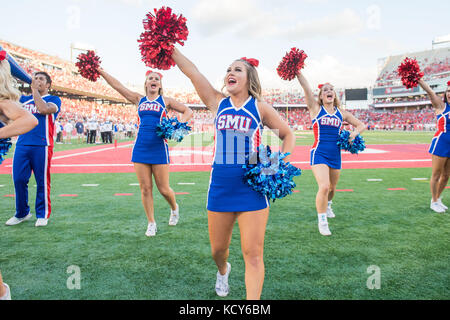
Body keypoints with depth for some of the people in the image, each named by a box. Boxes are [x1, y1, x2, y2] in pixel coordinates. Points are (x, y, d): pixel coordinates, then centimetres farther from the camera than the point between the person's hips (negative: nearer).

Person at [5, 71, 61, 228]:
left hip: (41, 146, -4)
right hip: (22, 144, 5)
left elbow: (44, 109, -14)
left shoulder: (54, 99, 6)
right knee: (18, 179, 3)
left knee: (42, 181, -2)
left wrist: (34, 90, -5)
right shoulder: (24, 99, 22)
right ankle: (22, 213, 19)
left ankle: (42, 215, 10)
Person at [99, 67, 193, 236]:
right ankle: (151, 223, 17)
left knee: (163, 189, 1)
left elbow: (188, 111, 2)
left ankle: (174, 208, 33)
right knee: (145, 188, 3)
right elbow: (117, 85, 12)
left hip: (159, 148, -2)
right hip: (140, 148, 3)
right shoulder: (139, 99, 12)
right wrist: (100, 70, 9)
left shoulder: (166, 101, 5)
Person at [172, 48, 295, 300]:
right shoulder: (218, 102, 7)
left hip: (253, 187, -2)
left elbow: (288, 134, 9)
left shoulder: (260, 107, 2)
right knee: (218, 250, 16)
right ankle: (223, 270, 50)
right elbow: (191, 70, 2)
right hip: (220, 185, 3)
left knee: (253, 254, -3)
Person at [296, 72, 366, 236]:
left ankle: (327, 205, 51)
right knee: (324, 186, -20)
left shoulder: (341, 113, 9)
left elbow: (361, 125, 15)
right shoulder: (315, 108, 0)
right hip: (319, 153, -4)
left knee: (332, 187, 18)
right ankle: (322, 221, -3)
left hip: (335, 155, 4)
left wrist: (355, 132, -6)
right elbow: (305, 86, -12)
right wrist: (297, 72, -21)